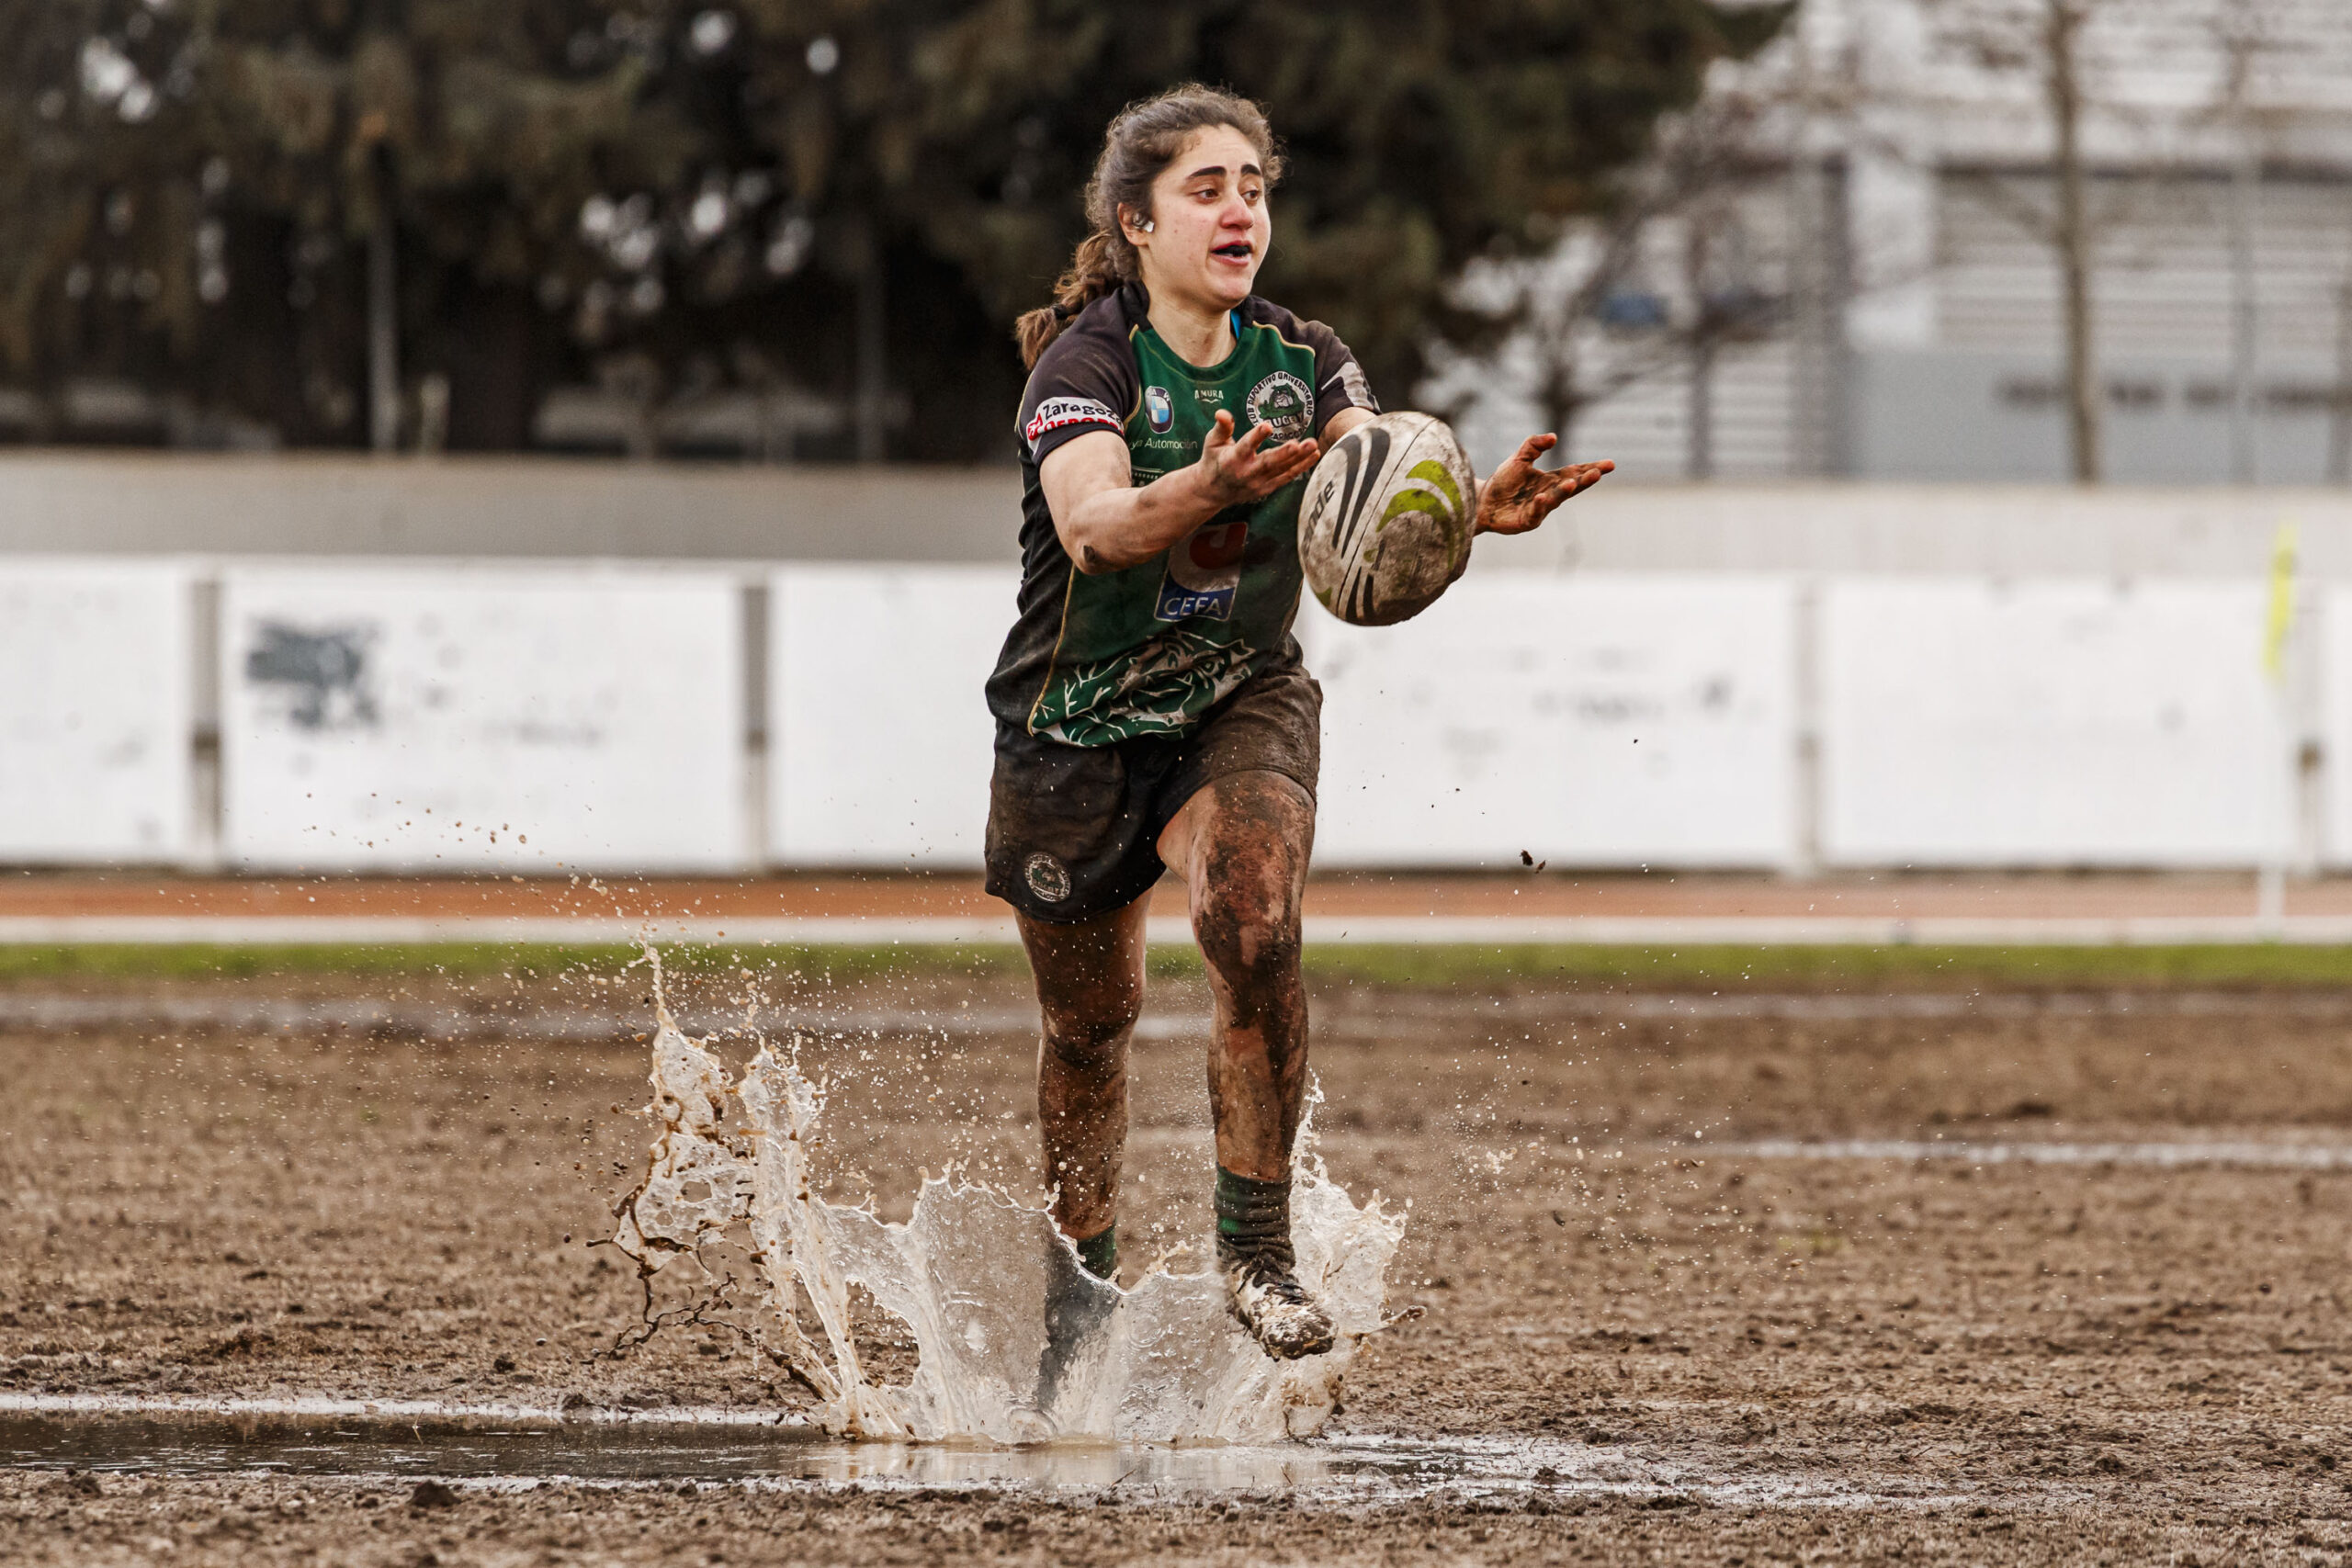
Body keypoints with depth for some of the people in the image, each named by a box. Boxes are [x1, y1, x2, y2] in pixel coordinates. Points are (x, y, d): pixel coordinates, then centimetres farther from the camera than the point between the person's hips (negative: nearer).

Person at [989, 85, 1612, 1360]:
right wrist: (1209, 489, -55)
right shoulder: (1088, 366, -17)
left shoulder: (1305, 365, -3)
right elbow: (1093, 526, -35)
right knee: (1088, 1022, 9)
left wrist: (1475, 509, -41)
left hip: (1243, 705, 2)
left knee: (1256, 939, -26)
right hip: (1074, 726, -2)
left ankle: (1256, 1251, -15)